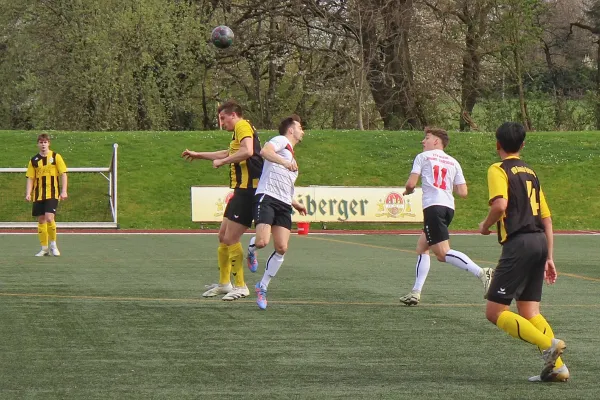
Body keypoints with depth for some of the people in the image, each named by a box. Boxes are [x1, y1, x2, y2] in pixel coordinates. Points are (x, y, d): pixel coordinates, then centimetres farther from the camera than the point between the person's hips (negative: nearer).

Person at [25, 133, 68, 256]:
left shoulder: (56, 157, 0)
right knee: (41, 220, 4)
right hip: (38, 195, 3)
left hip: (52, 194, -3)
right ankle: (44, 248, 13)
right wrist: (28, 193, -4)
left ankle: (53, 244, 1)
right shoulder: (34, 160, 7)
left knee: (49, 218, -17)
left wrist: (64, 191, -8)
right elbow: (30, 178, 8)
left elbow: (63, 174, 0)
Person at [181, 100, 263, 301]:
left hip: (247, 190, -11)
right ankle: (224, 283, 25)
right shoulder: (239, 131, 24)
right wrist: (199, 155, 52)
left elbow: (247, 151, -28)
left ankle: (240, 286, -5)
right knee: (223, 236, 16)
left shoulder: (242, 126, -8)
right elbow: (228, 153, 43)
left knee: (231, 239, -11)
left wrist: (222, 161, -18)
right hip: (241, 190, 11)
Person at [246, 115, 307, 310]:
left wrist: (295, 204, 34)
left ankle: (262, 287, 6)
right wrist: (284, 162, -34)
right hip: (267, 198, -8)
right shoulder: (281, 141, 5)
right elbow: (265, 151, -19)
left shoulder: (292, 159, 31)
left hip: (284, 205, 8)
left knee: (282, 248, -6)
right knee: (262, 241, -23)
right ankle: (252, 249, 14)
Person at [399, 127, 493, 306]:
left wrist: (407, 191, 21)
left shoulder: (423, 157, 6)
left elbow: (411, 184, -3)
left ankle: (481, 273, -33)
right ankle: (416, 293, 17)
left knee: (443, 253, -14)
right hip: (449, 208, 7)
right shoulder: (453, 162, 19)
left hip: (433, 206, -7)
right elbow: (463, 192, 11)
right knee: (421, 247, 21)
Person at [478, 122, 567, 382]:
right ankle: (557, 366, -1)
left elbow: (500, 205, -20)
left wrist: (485, 226, -1)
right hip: (540, 241, 8)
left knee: (495, 311, -3)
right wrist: (548, 258, 21)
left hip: (518, 243, -8)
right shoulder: (531, 172, 20)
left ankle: (549, 344, -17)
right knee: (529, 312, 11)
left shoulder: (499, 170, -2)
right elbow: (546, 218, 19)